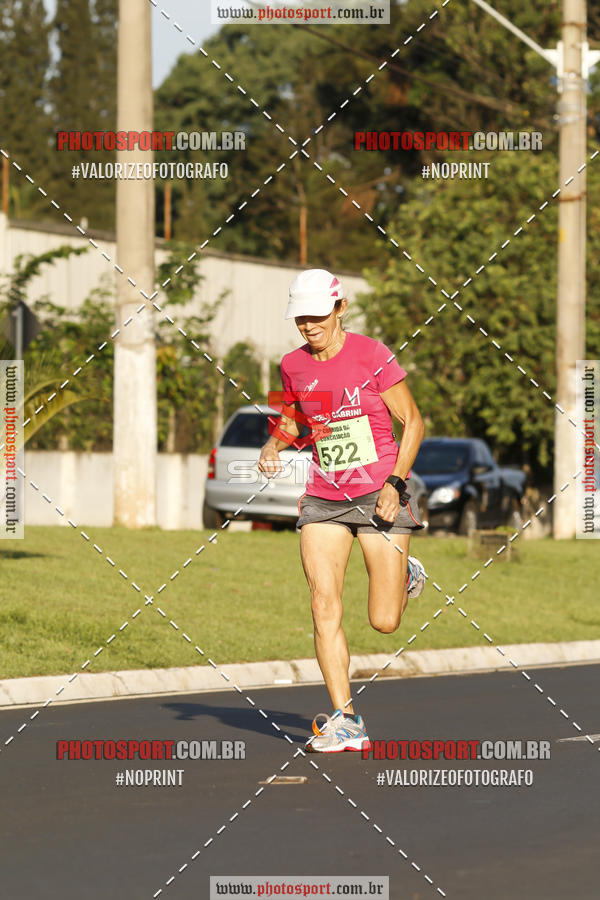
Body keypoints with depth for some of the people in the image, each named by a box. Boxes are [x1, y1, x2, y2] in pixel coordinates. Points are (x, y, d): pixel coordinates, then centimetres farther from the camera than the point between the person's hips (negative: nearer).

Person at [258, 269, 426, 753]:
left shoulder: (373, 356, -11)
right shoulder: (294, 366, 2)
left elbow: (413, 421, -5)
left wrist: (395, 482, -15)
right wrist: (275, 445, 0)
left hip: (380, 494, -4)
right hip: (324, 498, 4)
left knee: (384, 622, -2)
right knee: (324, 607, -12)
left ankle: (405, 574, 34)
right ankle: (345, 721, -6)